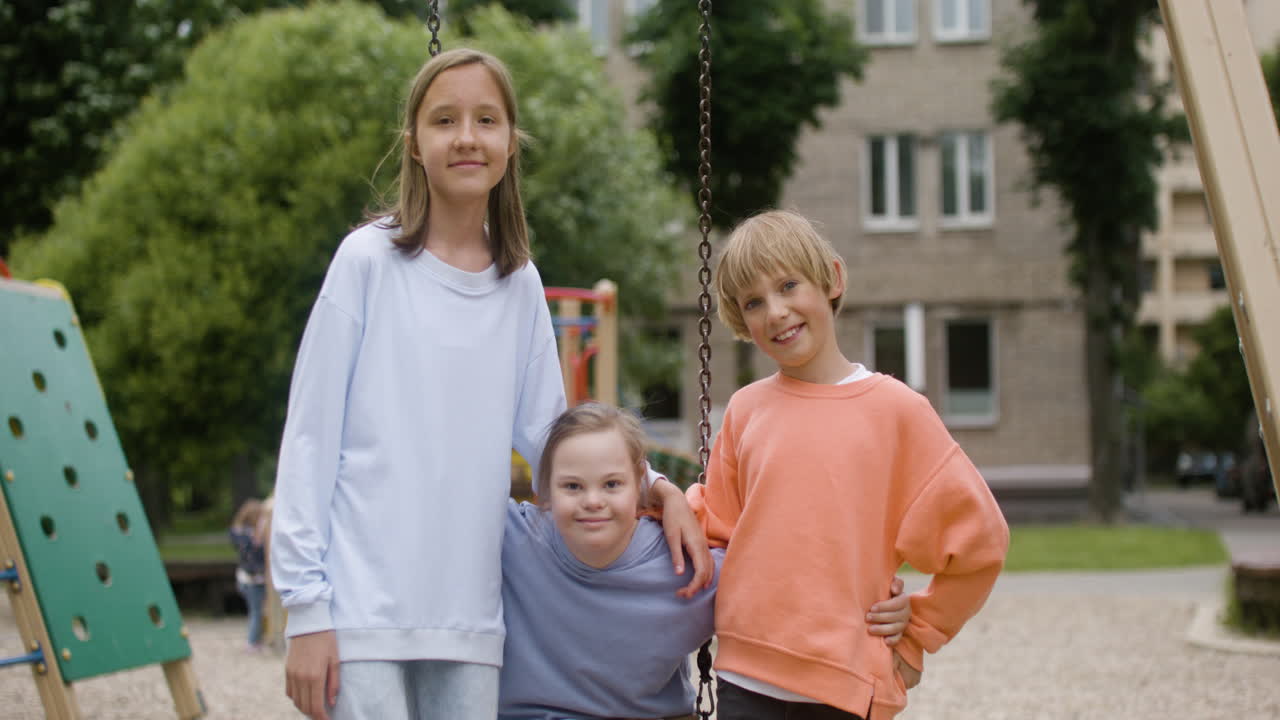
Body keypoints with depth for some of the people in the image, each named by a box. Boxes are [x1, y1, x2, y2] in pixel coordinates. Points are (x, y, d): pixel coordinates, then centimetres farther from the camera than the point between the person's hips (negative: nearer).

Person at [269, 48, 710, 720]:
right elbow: (310, 438, -2)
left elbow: (546, 431, 17)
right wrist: (306, 605, -7)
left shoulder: (520, 286, 10)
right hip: (363, 609, -4)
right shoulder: (370, 260, -2)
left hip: (469, 616, 4)